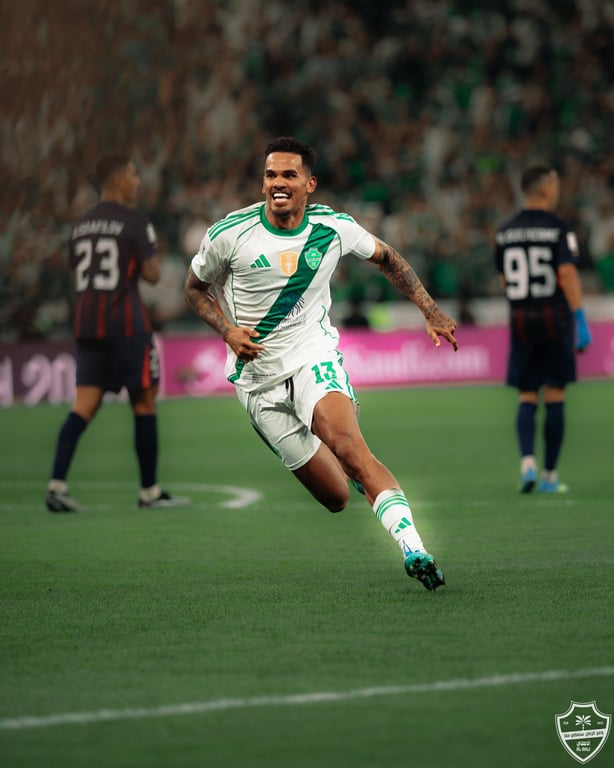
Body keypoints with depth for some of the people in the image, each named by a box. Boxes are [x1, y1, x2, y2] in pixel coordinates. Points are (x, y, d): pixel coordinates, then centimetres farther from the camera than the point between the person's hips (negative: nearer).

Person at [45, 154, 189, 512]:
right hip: (126, 323, -6)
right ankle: (150, 491, 10)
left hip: (86, 323, 6)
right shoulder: (135, 221, -7)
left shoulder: (82, 225, 14)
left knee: (84, 405, 0)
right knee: (145, 402, 6)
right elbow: (152, 274, -11)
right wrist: (151, 252, 9)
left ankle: (57, 483, -16)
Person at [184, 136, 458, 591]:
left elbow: (385, 257, 15)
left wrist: (432, 312, 10)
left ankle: (413, 549, -40)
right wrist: (227, 330, -11)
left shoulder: (334, 228, -4)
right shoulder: (230, 234, -9)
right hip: (258, 377, 0)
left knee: (347, 445, -32)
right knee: (336, 498, -1)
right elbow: (196, 288, 8)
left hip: (314, 353, 0)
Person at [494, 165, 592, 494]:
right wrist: (581, 321, -16)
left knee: (527, 398, 8)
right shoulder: (558, 229, -8)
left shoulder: (505, 232, 8)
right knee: (554, 397, 4)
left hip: (520, 320, 3)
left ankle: (527, 460, -15)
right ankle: (550, 475, 7)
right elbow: (567, 274, -17)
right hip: (555, 319, -3)